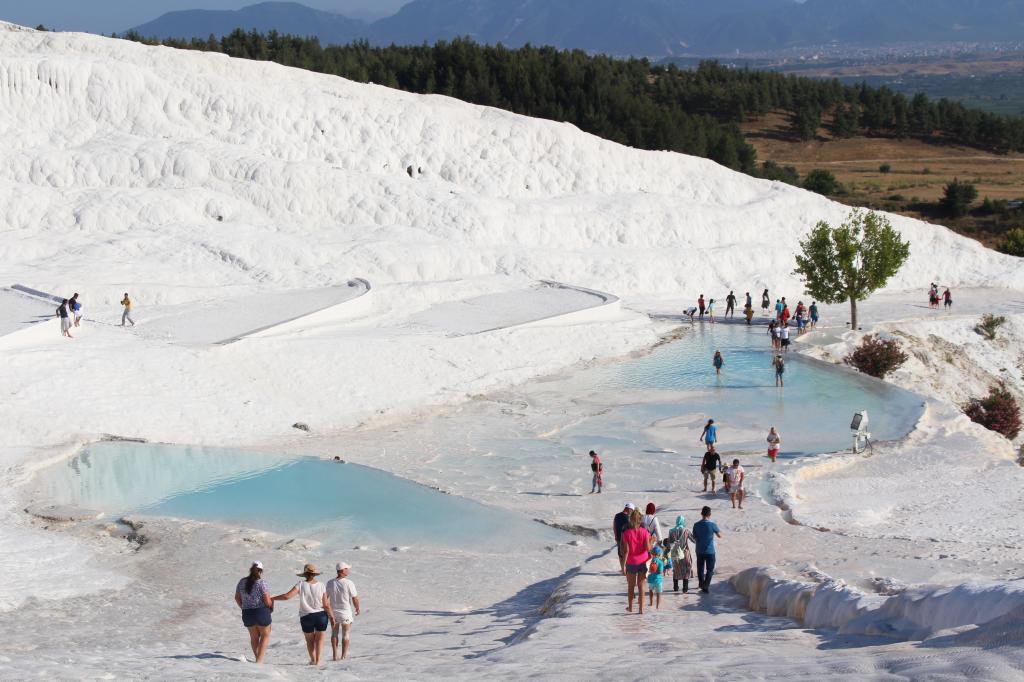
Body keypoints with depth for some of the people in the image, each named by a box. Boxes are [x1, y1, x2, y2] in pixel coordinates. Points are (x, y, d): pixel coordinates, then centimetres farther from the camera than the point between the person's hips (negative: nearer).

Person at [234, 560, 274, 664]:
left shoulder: (242, 582, 2)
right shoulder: (261, 583, -14)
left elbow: (237, 598, 12)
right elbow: (267, 601, -15)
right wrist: (271, 605, 7)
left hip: (246, 613, 4)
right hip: (261, 612, -4)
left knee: (254, 637, 20)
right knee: (265, 635, 12)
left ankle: (258, 658, 25)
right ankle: (260, 660, 4)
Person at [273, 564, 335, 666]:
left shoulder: (301, 585, -9)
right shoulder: (321, 586, -7)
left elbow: (287, 596, -17)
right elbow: (326, 605, -6)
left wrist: (272, 598, -5)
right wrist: (332, 618, 3)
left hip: (306, 617, 0)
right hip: (321, 615, 0)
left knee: (310, 640, 19)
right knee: (319, 638, 14)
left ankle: (313, 660, 24)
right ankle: (318, 660, 4)